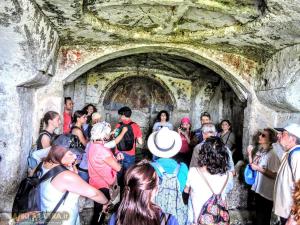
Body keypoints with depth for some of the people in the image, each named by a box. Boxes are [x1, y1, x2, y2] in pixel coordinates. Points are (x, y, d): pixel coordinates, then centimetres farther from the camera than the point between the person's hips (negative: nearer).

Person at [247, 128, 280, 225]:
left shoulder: (272, 155, -22)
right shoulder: (260, 151, -1)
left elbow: (275, 175, -23)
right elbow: (252, 165, 6)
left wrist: (259, 168, -23)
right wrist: (250, 154, -6)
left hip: (266, 193, -7)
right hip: (258, 189, 7)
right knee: (258, 215, 26)